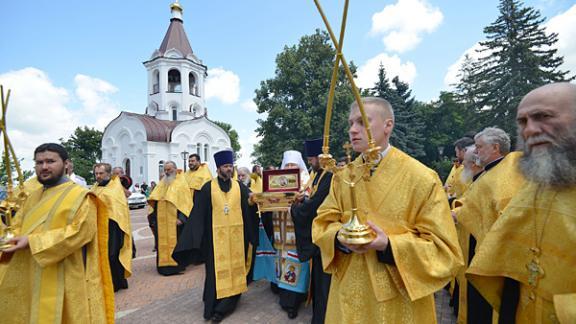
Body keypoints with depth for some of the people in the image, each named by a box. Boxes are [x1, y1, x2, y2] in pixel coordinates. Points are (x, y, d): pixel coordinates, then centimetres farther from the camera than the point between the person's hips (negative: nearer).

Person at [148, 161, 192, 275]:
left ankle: (177, 265, 9)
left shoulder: (181, 182, -3)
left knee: (175, 242, 0)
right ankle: (164, 264, 19)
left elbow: (185, 201, -10)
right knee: (163, 242, 8)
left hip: (175, 219, -5)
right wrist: (153, 217, 10)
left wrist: (181, 218, -18)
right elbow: (154, 201, 17)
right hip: (161, 220, 5)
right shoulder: (161, 184, 16)